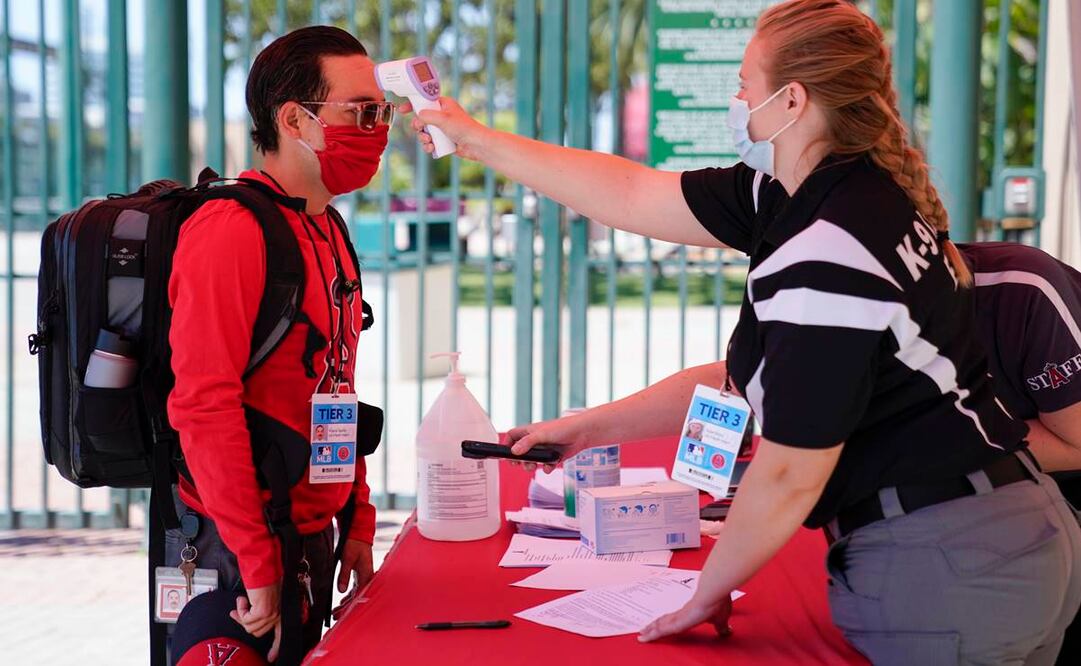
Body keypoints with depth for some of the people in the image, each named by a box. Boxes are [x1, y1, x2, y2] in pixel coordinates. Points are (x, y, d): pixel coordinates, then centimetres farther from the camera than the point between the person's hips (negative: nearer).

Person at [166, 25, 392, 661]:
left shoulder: (327, 231, 11)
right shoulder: (230, 232, -18)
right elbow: (203, 408, -23)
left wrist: (358, 525, 14)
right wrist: (257, 567, -21)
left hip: (311, 535, 9)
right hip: (234, 557, -9)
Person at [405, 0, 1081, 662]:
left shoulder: (824, 262, -25)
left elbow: (788, 475, -20)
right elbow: (634, 197, 12)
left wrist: (708, 594, -4)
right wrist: (480, 142, 18)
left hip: (936, 574, -9)